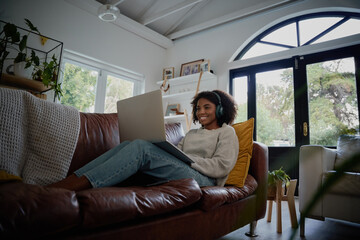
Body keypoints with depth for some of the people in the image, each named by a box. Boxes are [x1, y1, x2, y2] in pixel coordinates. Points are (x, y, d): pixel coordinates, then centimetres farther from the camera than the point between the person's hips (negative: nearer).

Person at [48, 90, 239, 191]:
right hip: (177, 174, 6)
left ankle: (58, 189, -33)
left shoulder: (226, 132, 11)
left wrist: (185, 157, -10)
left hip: (203, 180, -6)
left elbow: (222, 167, -6)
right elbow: (173, 155, 17)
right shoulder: (192, 133, 31)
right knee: (128, 145, -15)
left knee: (140, 147, -27)